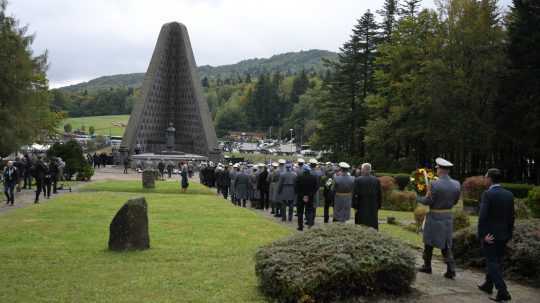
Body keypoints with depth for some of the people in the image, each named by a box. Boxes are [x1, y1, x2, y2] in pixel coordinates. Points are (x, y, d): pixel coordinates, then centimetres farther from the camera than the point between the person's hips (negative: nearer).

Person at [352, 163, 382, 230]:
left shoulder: (358, 180, -9)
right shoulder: (376, 180, 1)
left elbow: (355, 194, -10)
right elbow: (379, 194, 5)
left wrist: (355, 206, -3)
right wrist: (378, 206, 12)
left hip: (362, 207, -3)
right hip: (373, 208, 3)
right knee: (373, 226, 9)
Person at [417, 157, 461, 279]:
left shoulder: (435, 184, -20)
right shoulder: (456, 184, -2)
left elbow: (428, 202, -14)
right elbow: (455, 201, 8)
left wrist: (418, 198, 5)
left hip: (434, 217, -5)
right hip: (448, 217, 5)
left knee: (429, 242, 13)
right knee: (445, 244, 13)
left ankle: (427, 266, 25)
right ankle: (451, 270, 4)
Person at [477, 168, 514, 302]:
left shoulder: (487, 194, -18)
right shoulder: (509, 195, 1)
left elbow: (482, 216, -24)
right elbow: (511, 217, 5)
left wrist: (482, 235, -17)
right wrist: (509, 234, 13)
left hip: (489, 235, -6)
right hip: (503, 235, 7)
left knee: (492, 263, 0)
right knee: (496, 261, 18)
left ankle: (503, 291, -7)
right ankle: (488, 285, 32)